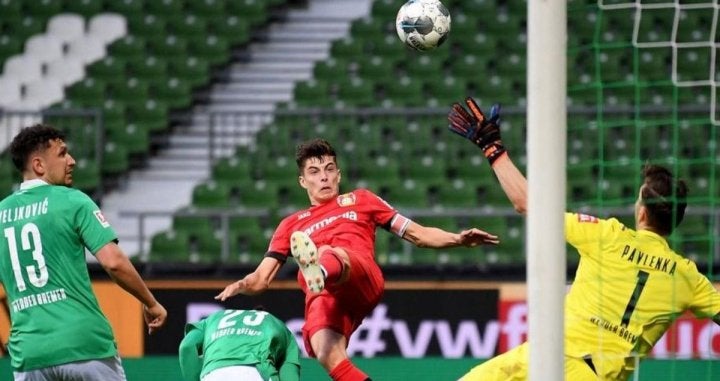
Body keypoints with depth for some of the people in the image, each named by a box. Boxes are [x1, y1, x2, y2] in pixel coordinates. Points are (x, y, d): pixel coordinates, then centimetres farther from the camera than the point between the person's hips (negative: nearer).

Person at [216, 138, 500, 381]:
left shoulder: (360, 200, 30)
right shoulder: (292, 225, 32)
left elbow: (417, 234, 26)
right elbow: (261, 279, 25)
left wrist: (458, 239, 9)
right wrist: (241, 285, 1)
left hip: (362, 279, -2)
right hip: (322, 298, 2)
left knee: (329, 255, -38)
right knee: (328, 356, -30)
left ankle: (321, 273, -74)